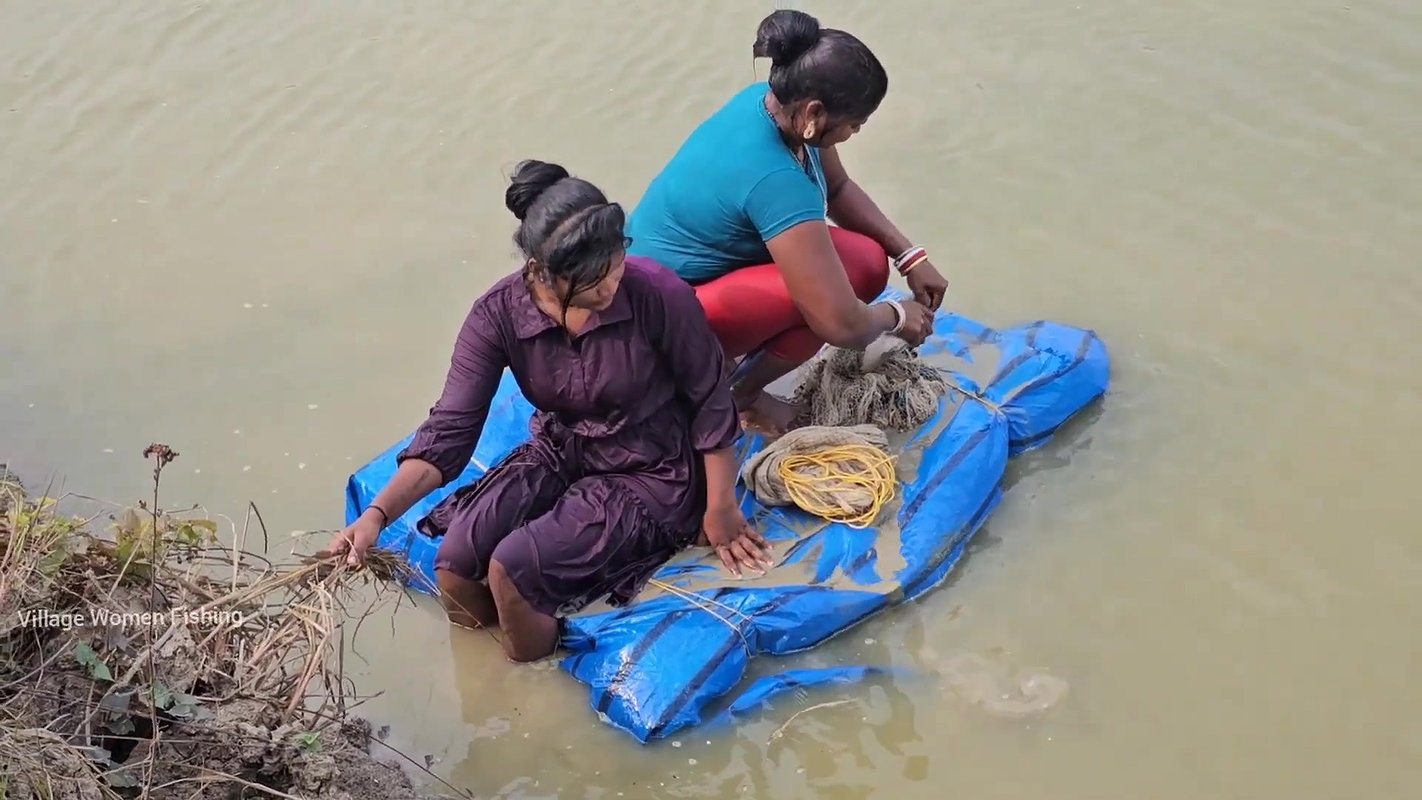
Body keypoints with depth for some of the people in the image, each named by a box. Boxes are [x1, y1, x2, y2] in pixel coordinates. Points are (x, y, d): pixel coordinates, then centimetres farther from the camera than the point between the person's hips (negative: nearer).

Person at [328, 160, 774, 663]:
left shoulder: (658, 294, -25)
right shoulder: (498, 315, -16)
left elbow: (710, 401, -11)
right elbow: (449, 431, -17)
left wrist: (720, 509, -4)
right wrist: (378, 514, -30)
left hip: (649, 475, -4)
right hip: (559, 455, 4)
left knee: (513, 569, -24)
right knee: (455, 563, -19)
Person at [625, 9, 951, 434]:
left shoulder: (774, 102, -8)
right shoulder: (775, 180, -34)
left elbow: (839, 189, 12)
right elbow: (841, 324, -32)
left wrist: (911, 256, 2)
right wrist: (897, 316, -11)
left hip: (696, 269, 10)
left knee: (867, 261, -4)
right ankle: (742, 394, -5)